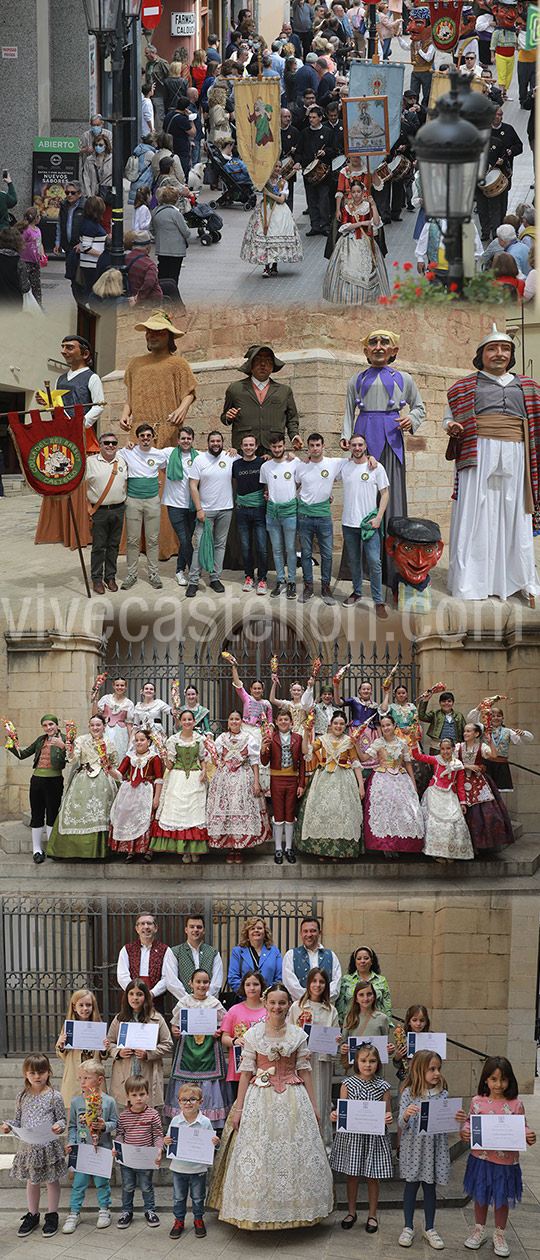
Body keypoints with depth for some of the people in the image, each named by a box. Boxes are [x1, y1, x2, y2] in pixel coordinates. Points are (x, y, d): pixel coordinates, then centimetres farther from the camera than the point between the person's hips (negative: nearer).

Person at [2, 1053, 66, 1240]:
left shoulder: (54, 1096, -8)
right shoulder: (23, 1097, 2)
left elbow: (62, 1119, -3)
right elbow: (18, 1121, 9)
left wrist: (59, 1126, -24)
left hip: (49, 1145, -3)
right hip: (28, 1146, 3)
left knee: (51, 1181, 8)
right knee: (32, 1181, 15)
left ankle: (52, 1216, 22)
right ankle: (32, 1215, 28)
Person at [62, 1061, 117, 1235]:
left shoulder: (108, 1101, -5)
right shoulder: (76, 1101, 0)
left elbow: (115, 1123, 1)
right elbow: (72, 1125, 7)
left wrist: (105, 1126, -18)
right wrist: (71, 1142, -4)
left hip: (102, 1149, -1)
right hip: (81, 1148, 1)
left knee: (102, 1181, 8)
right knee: (79, 1182, 4)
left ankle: (104, 1210, 25)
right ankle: (74, 1213, 13)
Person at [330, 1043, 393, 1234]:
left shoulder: (382, 1086, 1)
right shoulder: (348, 1084, 0)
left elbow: (387, 1111, 7)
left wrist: (388, 1117, -15)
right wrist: (335, 1115, -19)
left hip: (374, 1136, 0)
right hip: (351, 1135, 0)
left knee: (373, 1177, 6)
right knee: (352, 1175, 10)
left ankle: (372, 1215, 21)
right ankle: (351, 1212, 27)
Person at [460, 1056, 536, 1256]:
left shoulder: (515, 1104, -7)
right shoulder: (477, 1102, -4)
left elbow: (523, 1127, 1)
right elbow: (470, 1122, 7)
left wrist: (529, 1136, -20)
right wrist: (464, 1131, -13)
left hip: (506, 1160, -1)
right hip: (481, 1157, 1)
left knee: (502, 1198, 11)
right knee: (480, 1195, 16)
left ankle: (499, 1235, 30)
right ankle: (479, 1230, 35)